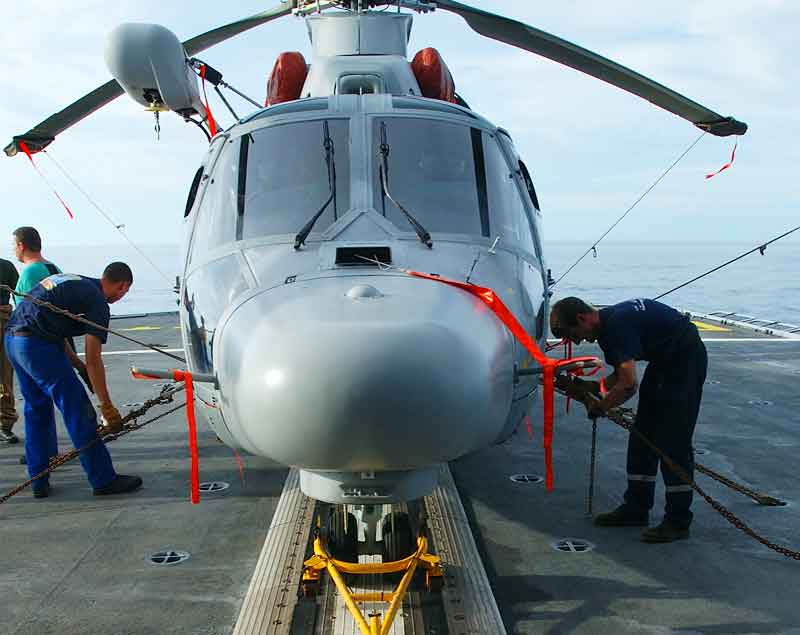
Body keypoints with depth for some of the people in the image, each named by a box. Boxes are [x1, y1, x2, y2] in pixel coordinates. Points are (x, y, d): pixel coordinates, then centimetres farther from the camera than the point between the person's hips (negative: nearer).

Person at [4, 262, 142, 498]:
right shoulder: (97, 302, -5)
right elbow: (93, 359, -10)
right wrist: (106, 405, -7)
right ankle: (103, 480, 6)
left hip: (12, 338, 10)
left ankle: (39, 482, 27)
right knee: (79, 412, -1)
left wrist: (80, 367, 23)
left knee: (36, 410, 21)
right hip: (38, 344, -10)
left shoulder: (73, 282, 21)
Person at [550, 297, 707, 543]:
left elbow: (628, 384, -31)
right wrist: (591, 387, -2)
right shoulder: (606, 324, 3)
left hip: (686, 359, -10)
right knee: (643, 436, 10)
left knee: (672, 442, -9)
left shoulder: (618, 325, -27)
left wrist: (600, 408, -17)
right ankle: (636, 508, 18)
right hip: (663, 360, 10)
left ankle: (678, 521, -1)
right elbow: (620, 375, 13)